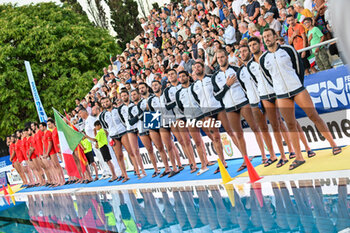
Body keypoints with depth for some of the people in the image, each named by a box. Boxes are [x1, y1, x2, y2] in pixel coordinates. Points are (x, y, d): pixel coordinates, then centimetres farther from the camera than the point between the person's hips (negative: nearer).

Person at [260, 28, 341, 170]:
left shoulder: (288, 49, 1)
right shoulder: (263, 59, 6)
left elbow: (299, 67, 7)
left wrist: (299, 85, 4)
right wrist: (282, 89, 12)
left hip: (298, 89, -1)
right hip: (282, 96, 2)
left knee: (314, 116, -3)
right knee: (291, 125, -1)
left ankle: (333, 145, 4)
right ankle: (298, 157, 2)